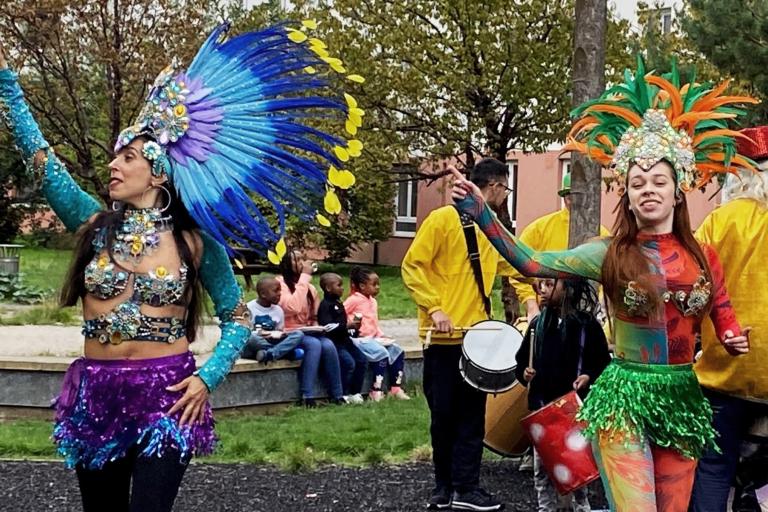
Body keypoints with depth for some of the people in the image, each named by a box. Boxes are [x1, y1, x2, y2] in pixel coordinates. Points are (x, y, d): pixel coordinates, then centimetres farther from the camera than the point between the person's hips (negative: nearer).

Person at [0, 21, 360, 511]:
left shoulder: (196, 242, -3)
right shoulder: (95, 226, 4)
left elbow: (237, 317, 4)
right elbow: (40, 157, 2)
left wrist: (208, 376, -10)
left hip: (165, 395, -3)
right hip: (95, 394, 4)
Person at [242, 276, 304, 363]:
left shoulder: (278, 310, 11)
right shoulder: (249, 308, -4)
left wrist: (278, 334, -9)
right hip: (251, 349, -5)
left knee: (299, 334, -15)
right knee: (252, 337, -39)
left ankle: (269, 354, -35)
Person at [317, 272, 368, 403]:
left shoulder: (338, 303, 18)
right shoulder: (325, 305, -11)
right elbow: (327, 326, -22)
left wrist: (353, 326, 8)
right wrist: (348, 326, -23)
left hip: (344, 340, 9)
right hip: (333, 342, -9)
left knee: (362, 360, 0)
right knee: (349, 362, -23)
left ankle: (354, 392, 7)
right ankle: (342, 395, -13)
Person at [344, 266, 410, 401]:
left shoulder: (373, 302, 19)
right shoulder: (354, 300, -7)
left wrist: (381, 335, 9)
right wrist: (350, 325, -21)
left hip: (374, 338, 9)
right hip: (359, 338, -9)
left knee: (397, 351, -3)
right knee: (381, 353, -28)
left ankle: (396, 388, -1)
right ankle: (376, 392, -23)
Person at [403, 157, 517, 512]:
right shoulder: (444, 219, -7)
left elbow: (512, 268, 24)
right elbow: (412, 267, -11)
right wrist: (434, 308, -20)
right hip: (443, 337, -6)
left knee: (472, 415, 3)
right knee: (444, 414, 5)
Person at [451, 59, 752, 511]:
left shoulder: (704, 258, 4)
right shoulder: (610, 254, -3)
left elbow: (727, 324, 13)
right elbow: (531, 263, -8)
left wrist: (736, 342, -10)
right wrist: (482, 214, -15)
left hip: (683, 399, 3)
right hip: (624, 398, -3)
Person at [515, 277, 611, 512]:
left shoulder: (586, 324, -4)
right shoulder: (538, 323, 8)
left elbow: (603, 361, 0)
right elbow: (522, 359, 14)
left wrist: (589, 377, -17)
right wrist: (523, 373, -5)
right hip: (542, 406, 4)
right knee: (541, 464, 7)